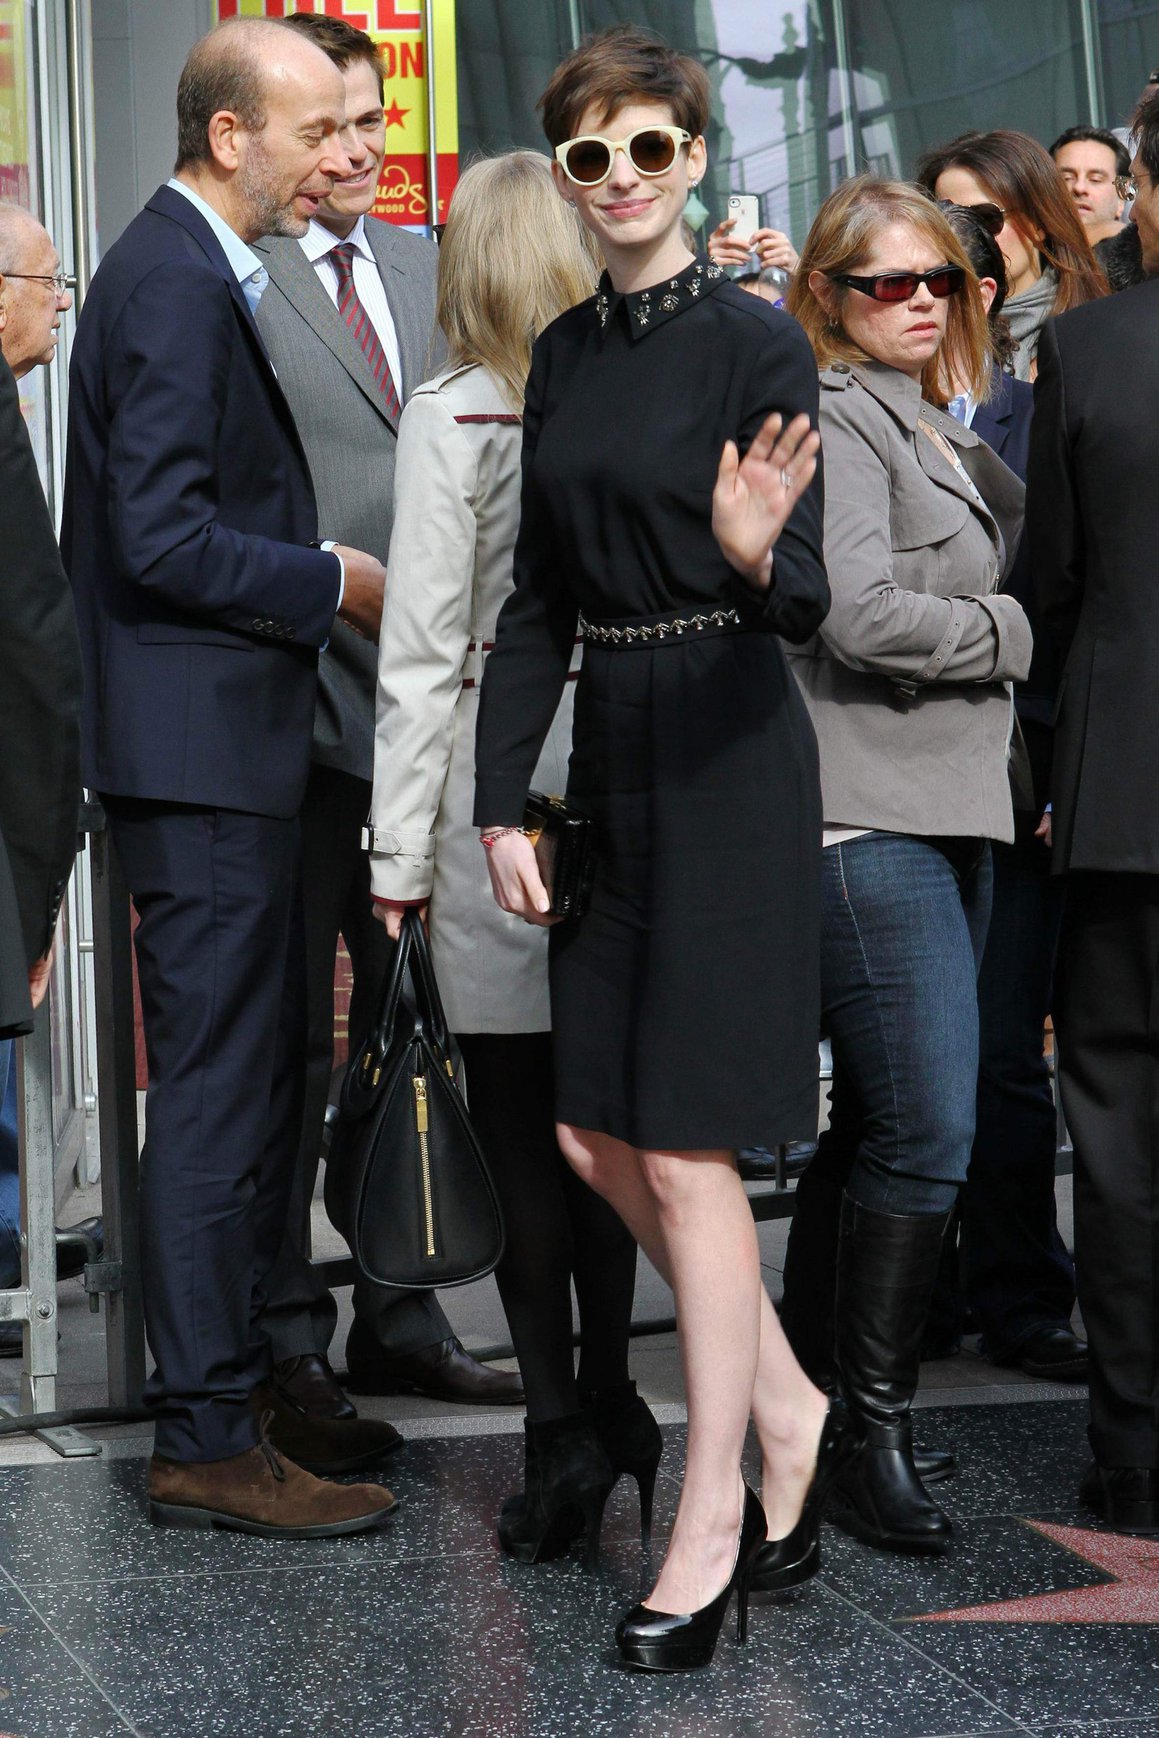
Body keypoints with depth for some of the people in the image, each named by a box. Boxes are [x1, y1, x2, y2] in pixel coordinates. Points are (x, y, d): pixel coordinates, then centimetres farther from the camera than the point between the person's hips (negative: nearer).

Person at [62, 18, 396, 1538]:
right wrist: (335, 584, -13)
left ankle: (239, 1383, 26)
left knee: (256, 1086, 16)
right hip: (202, 745, -11)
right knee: (219, 1097, -6)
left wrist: (308, 573, 12)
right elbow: (163, 536, -23)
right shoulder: (178, 285, -16)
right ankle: (208, 1442, 0)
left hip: (221, 745, 11)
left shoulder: (191, 271, 17)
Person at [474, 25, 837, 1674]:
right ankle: (787, 1407, 27)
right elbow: (539, 599, 12)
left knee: (685, 1149, -5)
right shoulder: (565, 353, 11)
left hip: (726, 763, -7)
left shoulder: (754, 342, -10)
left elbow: (805, 602, -15)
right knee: (597, 1136, 9)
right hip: (607, 760, 7)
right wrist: (502, 800, 6)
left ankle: (713, 1521, 6)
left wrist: (756, 557, -37)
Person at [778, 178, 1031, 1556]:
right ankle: (873, 1438, -4)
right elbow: (861, 613, -19)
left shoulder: (938, 432, 21)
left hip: (941, 817, 10)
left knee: (874, 1124, 13)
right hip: (868, 821, -10)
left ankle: (805, 1386, 21)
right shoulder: (833, 420, -8)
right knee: (925, 1134, -11)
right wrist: (1008, 633, -7)